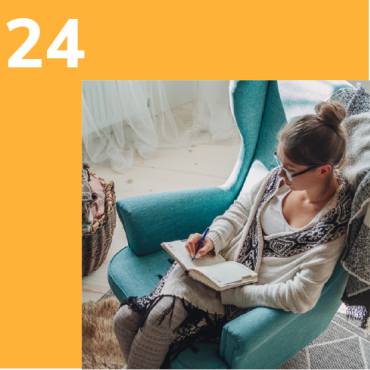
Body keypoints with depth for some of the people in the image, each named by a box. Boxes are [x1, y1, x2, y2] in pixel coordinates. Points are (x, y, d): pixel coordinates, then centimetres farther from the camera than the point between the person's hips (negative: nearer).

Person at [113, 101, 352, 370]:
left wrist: (233, 292, -20)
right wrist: (213, 238, -9)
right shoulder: (281, 176, -5)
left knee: (161, 318, -23)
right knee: (126, 318, -9)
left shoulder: (334, 226, -21)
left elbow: (301, 298, -22)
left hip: (245, 297, -4)